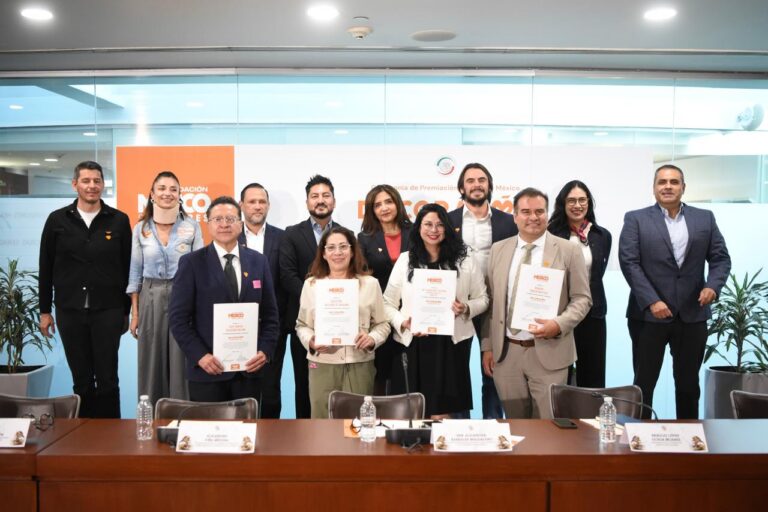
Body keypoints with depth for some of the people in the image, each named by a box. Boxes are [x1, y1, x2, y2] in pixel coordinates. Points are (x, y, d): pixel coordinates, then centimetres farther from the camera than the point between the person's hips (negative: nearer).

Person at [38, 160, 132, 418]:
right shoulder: (57, 220, 4)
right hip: (69, 311, 2)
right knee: (81, 378, 10)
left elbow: (128, 268, 3)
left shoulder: (119, 220, 1)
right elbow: (46, 268, 8)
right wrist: (44, 310, 7)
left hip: (108, 311, -1)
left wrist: (126, 311, 4)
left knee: (107, 378, 2)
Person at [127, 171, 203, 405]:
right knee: (151, 362, 8)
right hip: (151, 299, 2)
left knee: (181, 361, 2)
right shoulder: (141, 228, 4)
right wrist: (134, 312, 4)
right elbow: (135, 272, 7)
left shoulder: (192, 226, -1)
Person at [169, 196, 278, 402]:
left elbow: (270, 314, 9)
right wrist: (199, 355, -13)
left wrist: (265, 351, -4)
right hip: (207, 370, -2)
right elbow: (178, 317, -4)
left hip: (249, 368, 3)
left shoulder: (258, 262, 7)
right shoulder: (191, 263, -1)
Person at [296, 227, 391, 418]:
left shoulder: (370, 283, 5)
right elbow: (302, 325, 9)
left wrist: (372, 339, -13)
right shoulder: (311, 284, 6)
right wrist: (310, 341, -10)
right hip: (322, 365, 0)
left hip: (360, 366, 0)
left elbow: (382, 324, 7)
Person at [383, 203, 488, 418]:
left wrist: (466, 309, -9)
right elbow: (388, 303, 6)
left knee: (445, 413, 1)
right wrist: (402, 323, -12)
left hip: (451, 344, 0)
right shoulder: (405, 260, 6)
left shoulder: (464, 261, 6)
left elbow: (482, 299, 11)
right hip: (413, 345, 0)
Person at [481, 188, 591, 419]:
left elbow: (582, 298, 0)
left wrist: (559, 324, -18)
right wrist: (487, 346, 6)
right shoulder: (498, 250, 8)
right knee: (514, 424, 13)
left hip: (548, 352, -2)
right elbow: (490, 301, 9)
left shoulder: (569, 251, 0)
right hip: (505, 352, 3)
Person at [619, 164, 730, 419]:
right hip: (649, 313, -3)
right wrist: (651, 301, -17)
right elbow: (629, 262, -8)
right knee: (644, 382, 6)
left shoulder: (705, 218, 9)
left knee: (688, 383, 14)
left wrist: (713, 285, -13)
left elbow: (721, 258, 8)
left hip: (692, 314, 3)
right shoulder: (636, 219, 0)